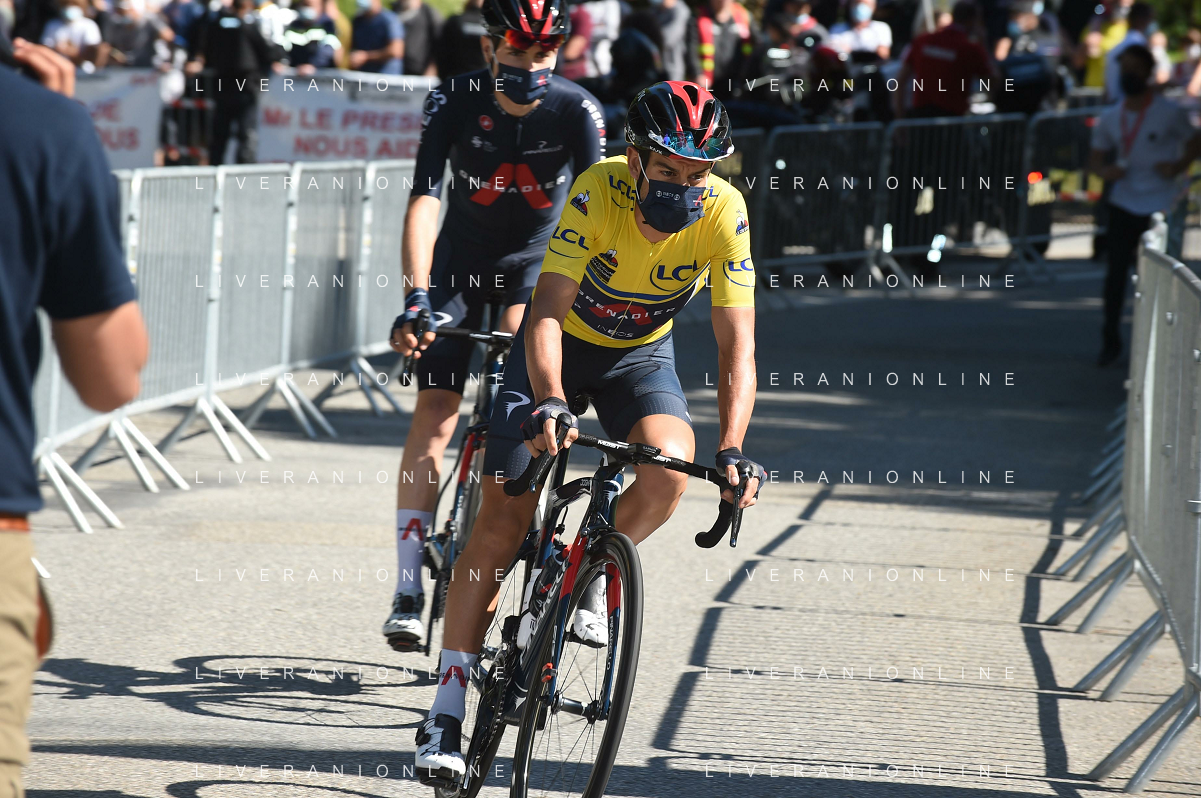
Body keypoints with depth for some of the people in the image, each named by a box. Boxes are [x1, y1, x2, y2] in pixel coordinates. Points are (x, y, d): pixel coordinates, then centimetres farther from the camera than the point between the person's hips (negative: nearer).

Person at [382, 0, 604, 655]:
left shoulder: (577, 111, -22)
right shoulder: (454, 102, -23)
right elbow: (424, 201, -30)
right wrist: (416, 297, -42)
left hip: (540, 258, 1)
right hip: (463, 255, 0)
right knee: (434, 413, -11)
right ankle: (409, 588, -9)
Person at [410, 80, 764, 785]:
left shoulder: (724, 213, -26)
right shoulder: (598, 191, -30)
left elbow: (738, 345, -27)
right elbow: (546, 314, -36)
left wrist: (732, 450, -40)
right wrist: (549, 403, -54)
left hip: (642, 355, 2)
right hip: (560, 346, -2)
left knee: (669, 470, -29)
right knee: (503, 519, -12)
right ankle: (448, 711, -7)